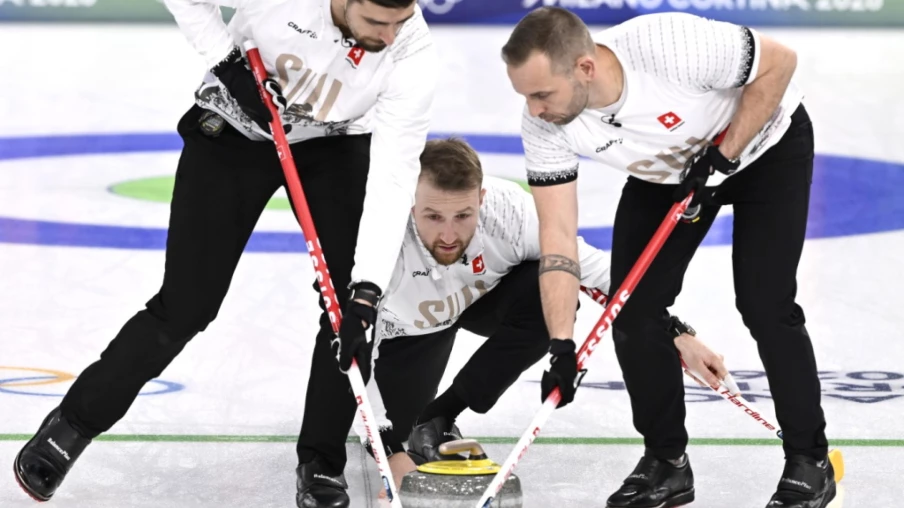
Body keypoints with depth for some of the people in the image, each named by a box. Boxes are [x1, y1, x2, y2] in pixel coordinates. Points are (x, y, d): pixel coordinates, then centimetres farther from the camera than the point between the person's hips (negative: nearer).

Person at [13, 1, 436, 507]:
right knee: (186, 305, -5)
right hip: (234, 129, -2)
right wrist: (229, 64, -25)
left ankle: (321, 463, 2)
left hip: (335, 143, 2)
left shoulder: (415, 55, -29)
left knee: (349, 305, -15)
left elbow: (394, 175, -32)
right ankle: (72, 426, 12)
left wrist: (366, 293, -39)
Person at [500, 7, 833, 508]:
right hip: (666, 173, 5)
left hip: (766, 144, -5)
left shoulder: (669, 45, -41)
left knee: (764, 303, -15)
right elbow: (557, 232, -21)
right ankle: (666, 463, 10)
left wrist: (723, 155, -27)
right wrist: (561, 345, -29)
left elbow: (779, 61, -26)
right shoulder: (545, 126, -25)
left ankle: (809, 463, 1)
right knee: (632, 306, -6)